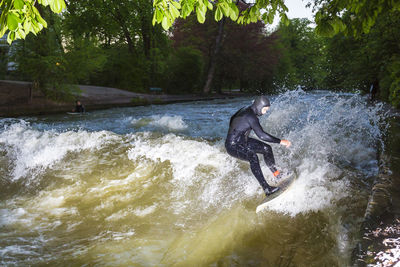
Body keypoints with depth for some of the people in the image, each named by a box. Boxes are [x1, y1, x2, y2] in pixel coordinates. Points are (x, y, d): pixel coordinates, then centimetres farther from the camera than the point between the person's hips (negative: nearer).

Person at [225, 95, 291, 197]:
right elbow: (262, 135, -34)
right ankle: (266, 188, -38)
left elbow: (232, 119, 19)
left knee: (267, 149, 8)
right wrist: (280, 141, -30)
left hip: (242, 141, 10)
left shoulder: (246, 109, 2)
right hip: (233, 146, -10)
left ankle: (277, 174, 23)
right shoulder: (250, 116, -27)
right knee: (253, 157, -34)